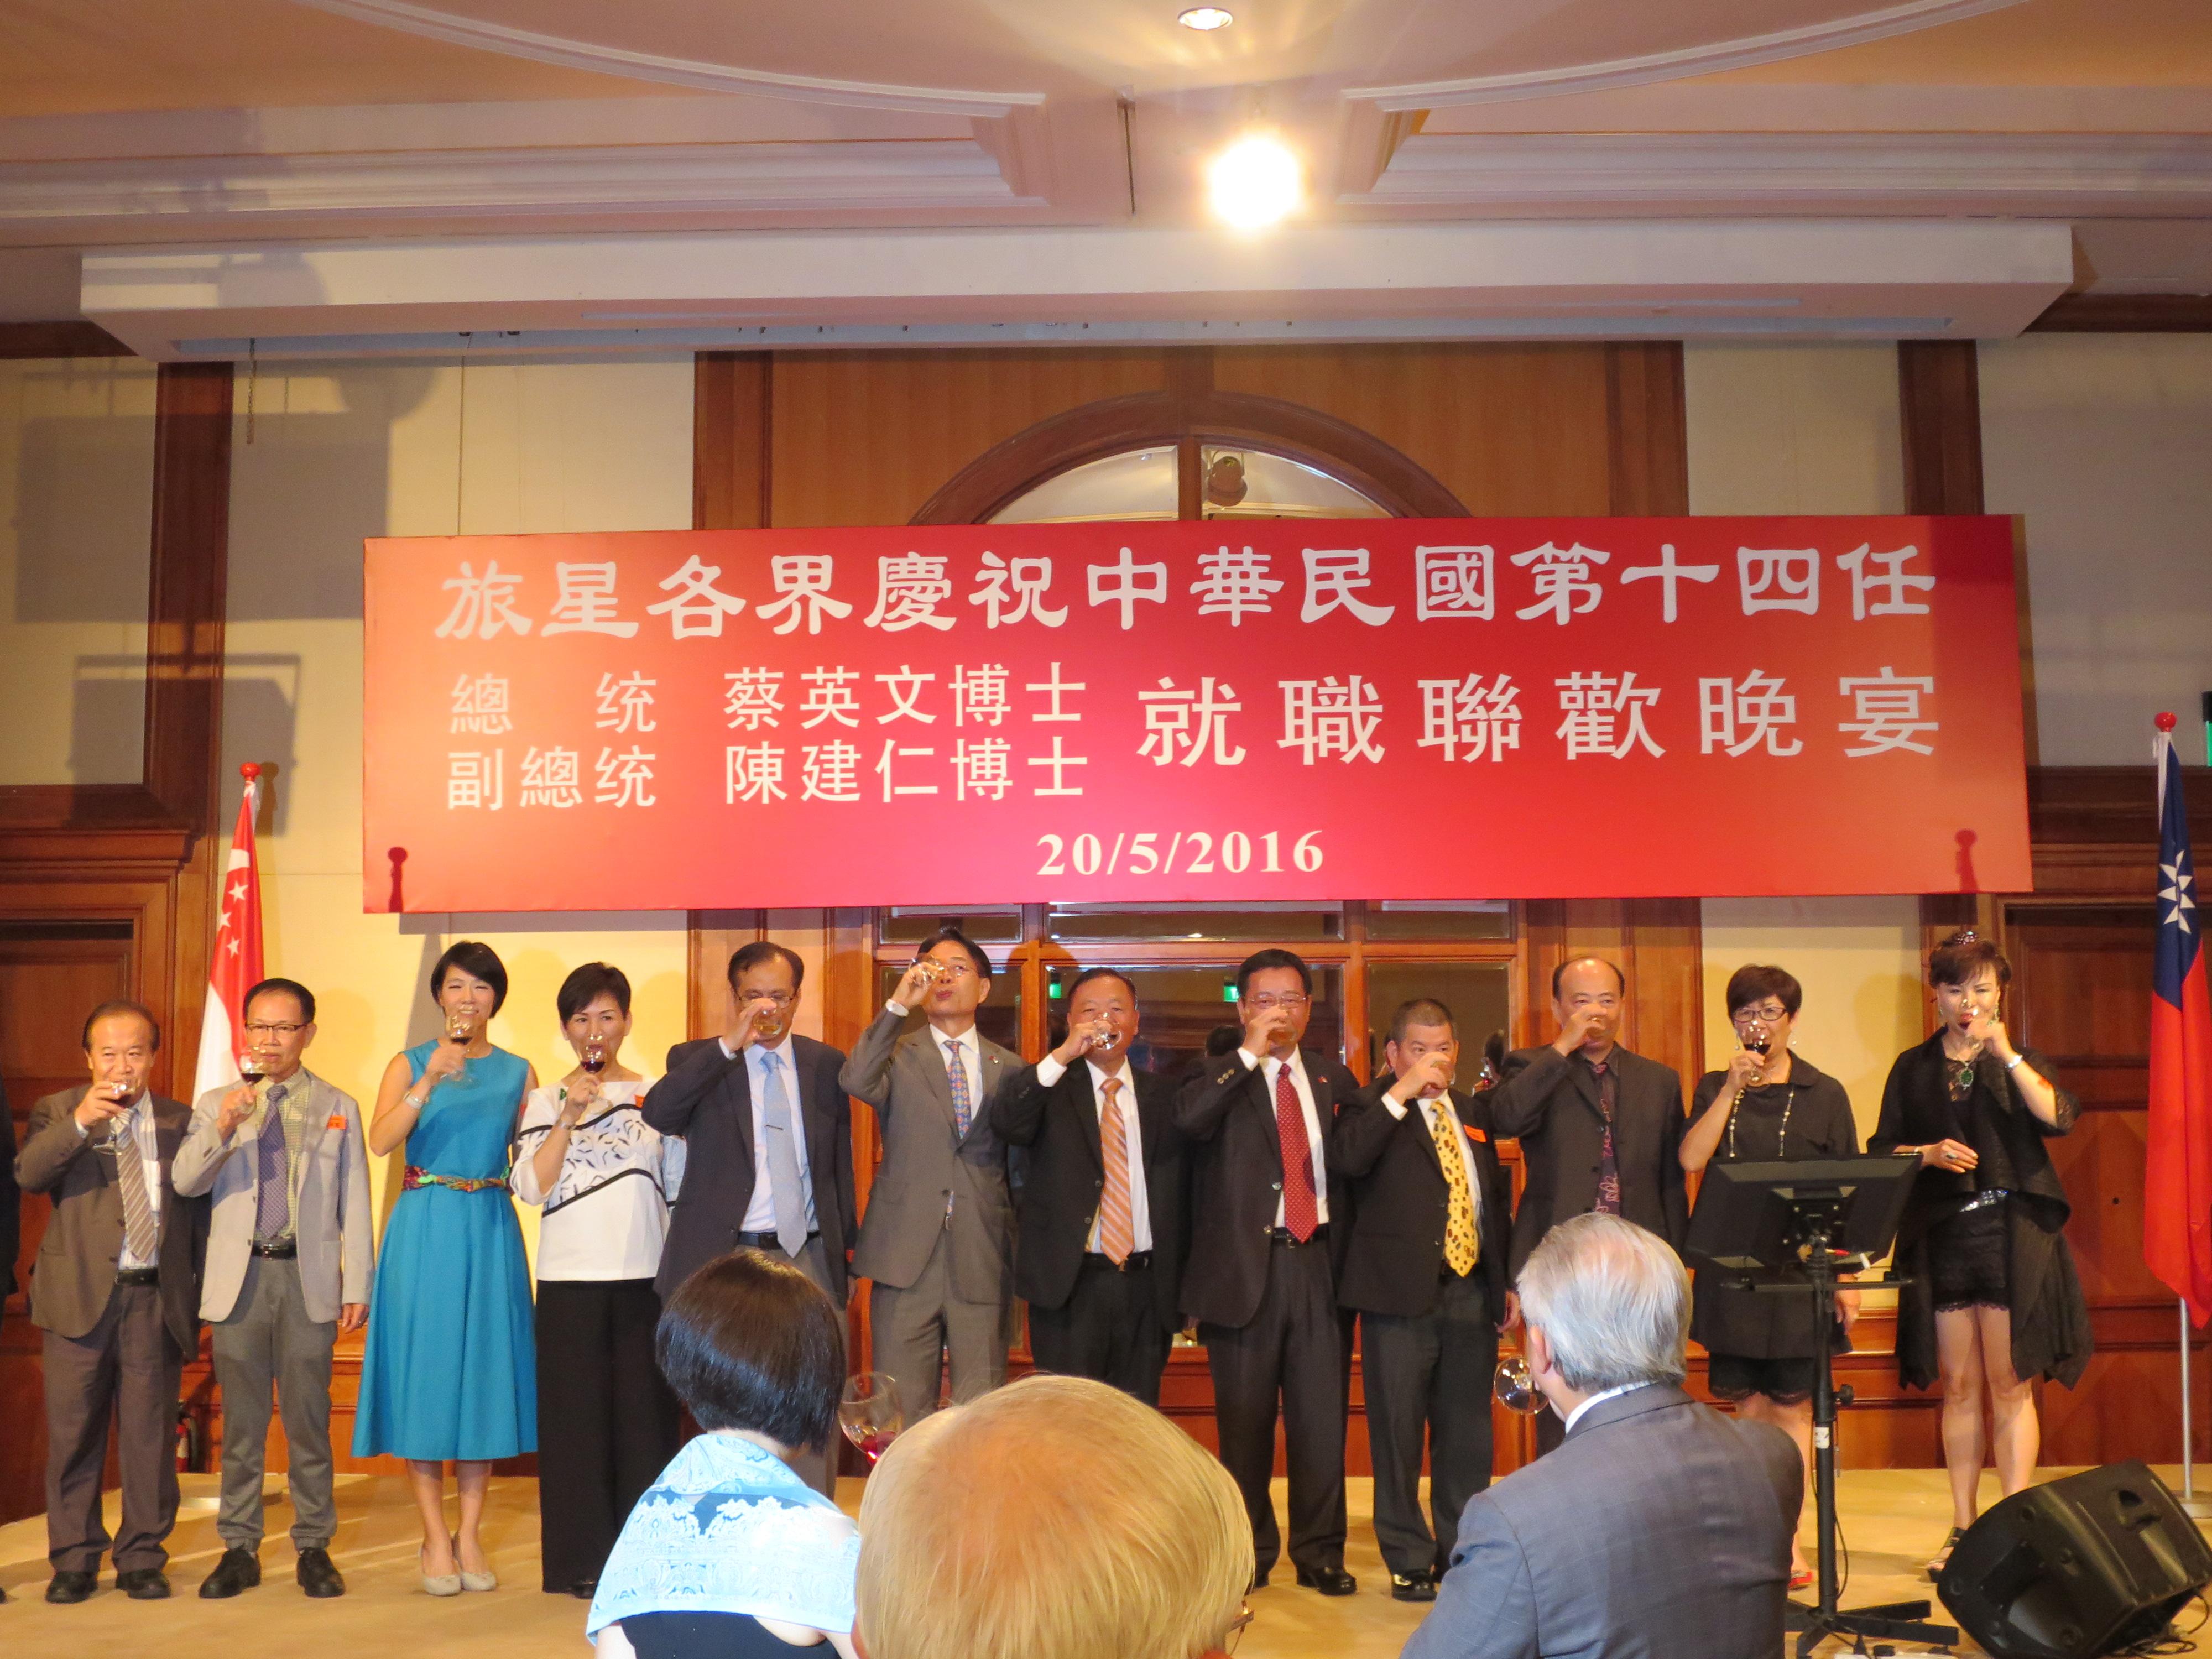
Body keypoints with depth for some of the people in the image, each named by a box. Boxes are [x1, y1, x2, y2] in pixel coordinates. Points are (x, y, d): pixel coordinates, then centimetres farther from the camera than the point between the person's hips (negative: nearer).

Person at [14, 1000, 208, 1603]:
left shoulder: (180, 1120, 9)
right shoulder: (57, 1112, 5)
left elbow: (198, 1209, 10)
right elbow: (28, 1175, -13)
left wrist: (201, 1294, 5)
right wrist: (78, 1123, -27)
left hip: (157, 1299, 1)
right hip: (80, 1296, -1)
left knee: (150, 1434, 5)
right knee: (74, 1433, 5)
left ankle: (142, 1558, 16)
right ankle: (74, 1560, 18)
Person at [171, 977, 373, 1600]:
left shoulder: (339, 1108, 7)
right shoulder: (216, 1104, 9)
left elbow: (355, 1203, 5)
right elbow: (184, 1182, -4)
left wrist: (357, 1288, -1)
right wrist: (222, 1128, -21)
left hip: (308, 1276, -1)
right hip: (240, 1276, 1)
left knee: (308, 1419, 3)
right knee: (241, 1421, 7)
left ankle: (314, 1548, 12)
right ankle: (239, 1549, 17)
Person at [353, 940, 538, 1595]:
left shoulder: (518, 1073, 8)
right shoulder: (410, 1064, 3)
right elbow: (380, 1142, -15)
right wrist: (431, 1082, -24)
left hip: (491, 1233, 2)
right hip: (424, 1229, -2)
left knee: (484, 1371, 4)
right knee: (425, 1372, 0)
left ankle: (469, 1535, 14)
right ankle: (435, 1537, 9)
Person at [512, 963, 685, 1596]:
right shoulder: (544, 1102, 7)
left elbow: (679, 1189, 10)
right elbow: (530, 1188, -6)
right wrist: (570, 1116, -14)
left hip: (646, 1279, 0)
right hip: (571, 1281, 0)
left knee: (646, 1412, 0)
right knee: (578, 1415, 1)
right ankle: (584, 1561, 12)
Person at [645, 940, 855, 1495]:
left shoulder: (825, 1065, 9)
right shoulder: (697, 1060, 2)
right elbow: (657, 1115, -19)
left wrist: (847, 1251, 11)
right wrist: (729, 1046, -23)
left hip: (809, 1258, 2)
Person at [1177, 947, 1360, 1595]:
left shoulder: (1333, 1078, 13)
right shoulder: (1219, 1076, 2)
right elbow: (1188, 1121, -20)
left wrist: (1350, 1254, 6)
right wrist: (1249, 1054, -18)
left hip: (1317, 1260, 2)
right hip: (1245, 1264, -2)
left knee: (1322, 1414, 3)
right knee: (1244, 1420, 6)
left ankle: (1320, 1552, 17)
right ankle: (1249, 1552, 20)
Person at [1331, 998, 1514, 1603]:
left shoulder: (1473, 1111, 16)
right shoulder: (1371, 1107, -1)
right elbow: (1347, 1158, -23)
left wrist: (1507, 1280, 18)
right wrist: (1402, 1092, -22)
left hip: (1472, 1292, 5)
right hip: (1402, 1293, -5)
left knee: (1467, 1434, 11)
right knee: (1399, 1432, 2)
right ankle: (1408, 1559, 14)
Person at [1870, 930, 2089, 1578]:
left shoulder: (2020, 1060, 7)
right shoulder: (1913, 1069, 10)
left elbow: (2059, 1117, -13)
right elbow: (1881, 1152, 8)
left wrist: (2006, 1054, -16)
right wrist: (1928, 1153, -10)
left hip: (2012, 1234, -2)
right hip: (1940, 1238, 2)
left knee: (2010, 1386, -1)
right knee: (1958, 1388, 6)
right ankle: (1963, 1529, 15)